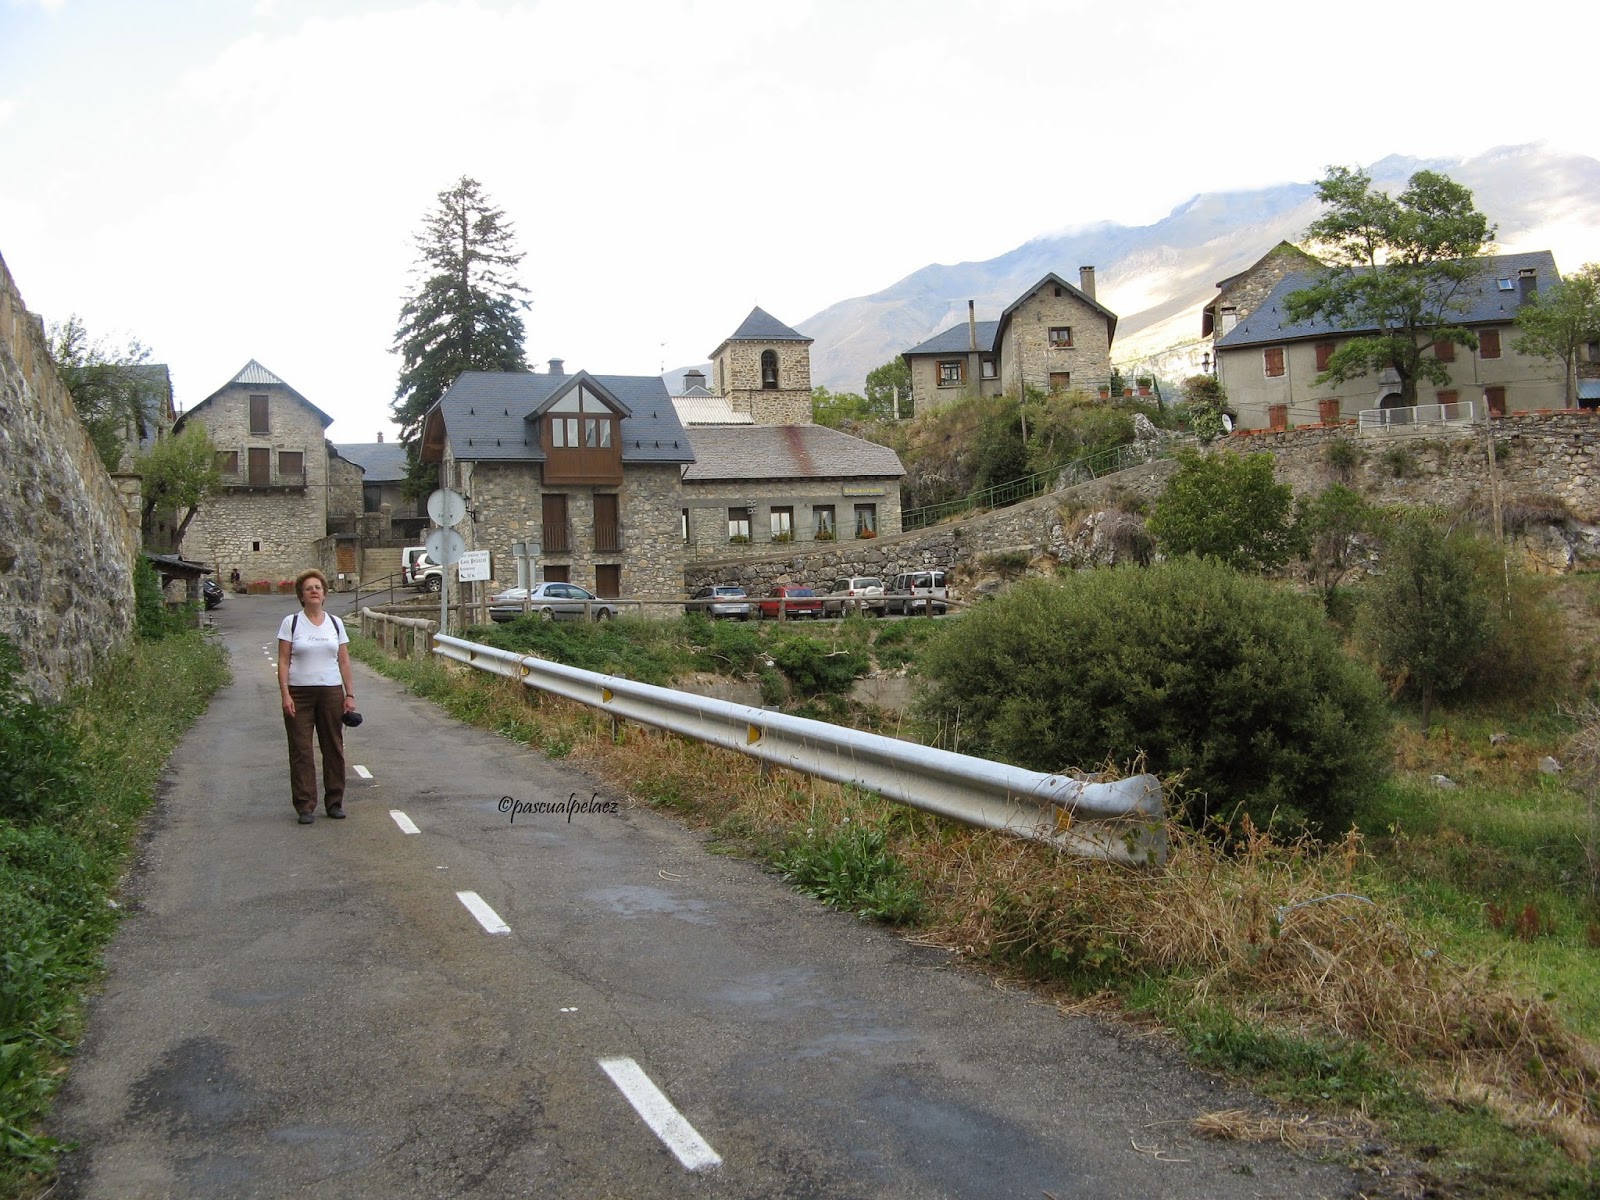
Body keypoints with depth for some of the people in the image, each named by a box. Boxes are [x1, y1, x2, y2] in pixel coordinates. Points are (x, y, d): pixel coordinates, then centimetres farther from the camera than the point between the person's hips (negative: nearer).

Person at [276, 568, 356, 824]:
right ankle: (305, 807, 4)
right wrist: (285, 694, -11)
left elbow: (344, 661, 9)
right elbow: (283, 661, -3)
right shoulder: (291, 623, 0)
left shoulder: (335, 623, 8)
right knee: (301, 750, -1)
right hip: (299, 693, -2)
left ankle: (335, 802, 16)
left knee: (334, 748, 6)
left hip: (331, 693, 3)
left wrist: (350, 694, 4)